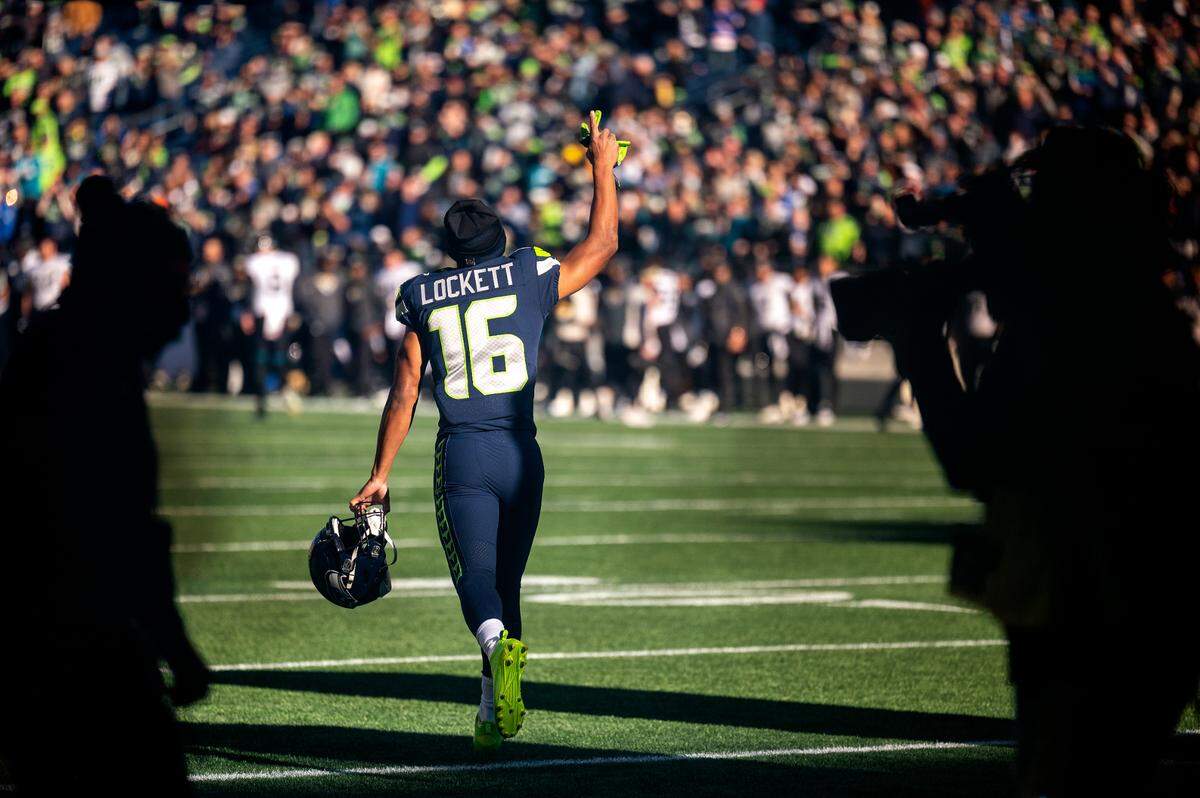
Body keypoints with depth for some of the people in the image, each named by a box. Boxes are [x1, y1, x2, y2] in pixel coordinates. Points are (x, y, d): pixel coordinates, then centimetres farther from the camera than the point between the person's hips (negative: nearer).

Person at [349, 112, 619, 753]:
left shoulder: (425, 301, 6)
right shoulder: (530, 279, 3)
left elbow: (403, 396, 7)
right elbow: (601, 245, 18)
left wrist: (380, 476, 13)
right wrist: (603, 169, 28)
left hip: (461, 457, -1)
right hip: (519, 452, 1)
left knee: (476, 574, -7)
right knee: (506, 578, 13)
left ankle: (498, 643, -42)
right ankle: (493, 715, 15)